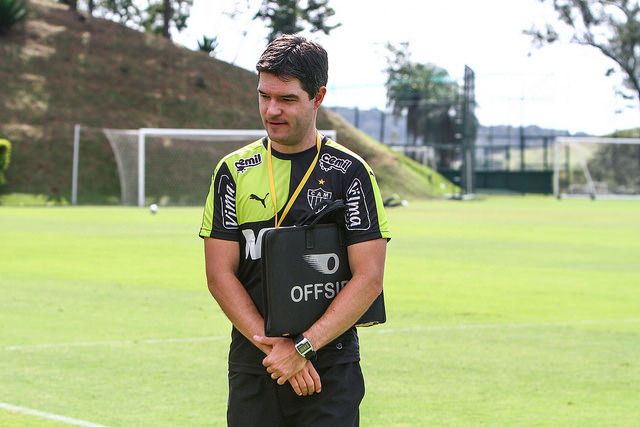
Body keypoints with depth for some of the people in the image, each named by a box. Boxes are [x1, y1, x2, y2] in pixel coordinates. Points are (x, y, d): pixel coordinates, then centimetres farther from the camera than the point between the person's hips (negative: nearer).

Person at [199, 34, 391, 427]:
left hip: (331, 367, -2)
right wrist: (272, 345, -11)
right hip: (253, 365, 2)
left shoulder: (351, 173, 0)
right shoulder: (234, 172, 7)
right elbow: (220, 274, 1)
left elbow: (370, 278, -6)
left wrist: (303, 347, -15)